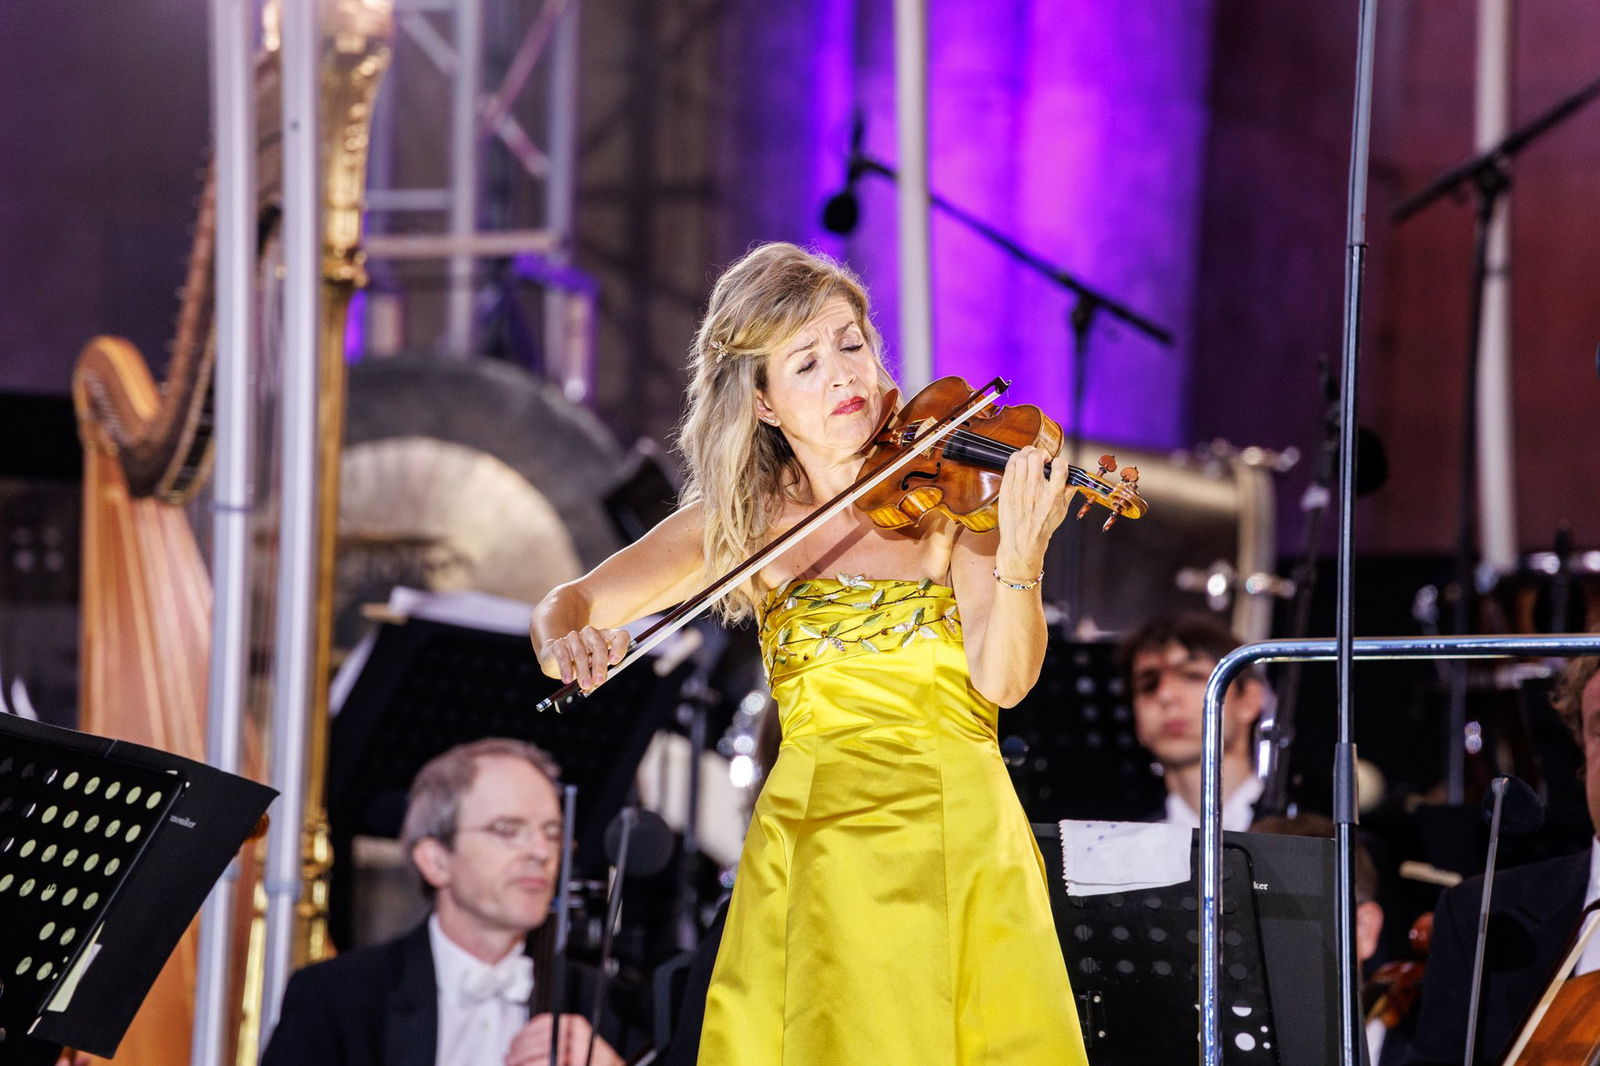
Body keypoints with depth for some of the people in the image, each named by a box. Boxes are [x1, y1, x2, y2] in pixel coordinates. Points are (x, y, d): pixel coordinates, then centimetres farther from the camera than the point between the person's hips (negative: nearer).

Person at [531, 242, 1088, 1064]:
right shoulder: (744, 521, 7)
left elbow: (1002, 681, -11)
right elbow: (565, 606, 10)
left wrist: (1020, 557, -30)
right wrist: (567, 642, -14)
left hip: (954, 840, -1)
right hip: (809, 843, 2)